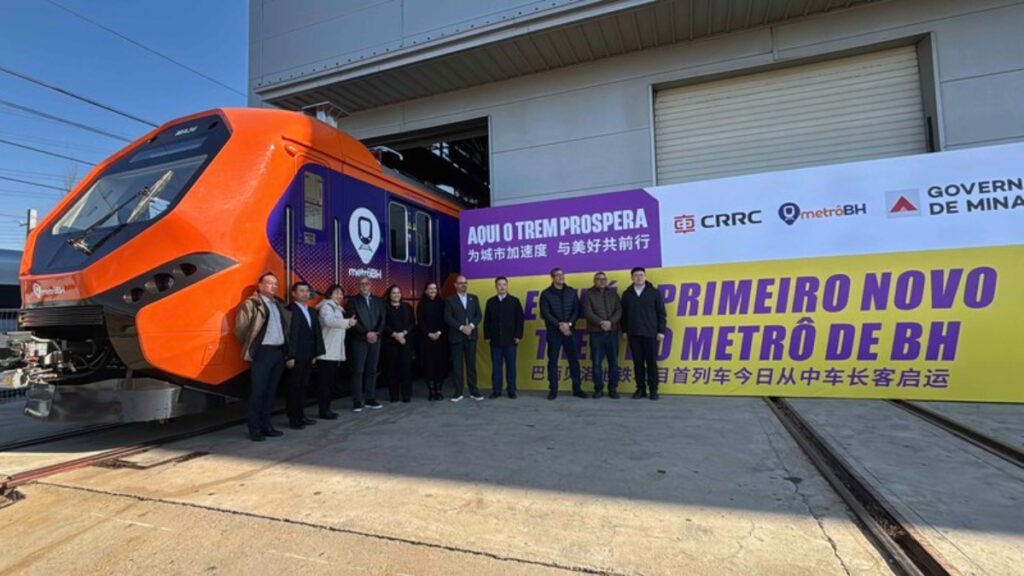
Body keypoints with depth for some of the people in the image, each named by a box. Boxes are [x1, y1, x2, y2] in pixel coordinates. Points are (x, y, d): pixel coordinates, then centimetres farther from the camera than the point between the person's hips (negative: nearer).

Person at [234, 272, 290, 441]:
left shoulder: (278, 304, 17)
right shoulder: (251, 304, -4)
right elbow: (240, 328, -8)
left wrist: (286, 348, 10)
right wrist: (250, 346, 1)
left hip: (279, 351, 7)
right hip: (263, 352, -6)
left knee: (271, 390, 11)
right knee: (258, 391, -3)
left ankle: (266, 425, 19)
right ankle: (254, 429, 6)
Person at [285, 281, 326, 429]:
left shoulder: (312, 312, 15)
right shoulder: (290, 310, -10)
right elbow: (289, 334, -15)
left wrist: (316, 353, 10)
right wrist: (290, 356, -18)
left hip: (308, 356, 7)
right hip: (296, 356, -7)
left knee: (304, 386, 12)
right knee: (294, 387, 2)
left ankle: (301, 415, 22)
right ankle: (293, 419, 11)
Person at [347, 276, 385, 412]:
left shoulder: (378, 301, 14)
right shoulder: (353, 301, 2)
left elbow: (382, 320, 8)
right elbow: (353, 321, -7)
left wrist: (376, 333, -8)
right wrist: (366, 333, -14)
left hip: (375, 339, 4)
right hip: (359, 340, -4)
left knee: (372, 370, 7)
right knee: (358, 371, -3)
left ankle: (370, 399, 13)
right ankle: (357, 401, 2)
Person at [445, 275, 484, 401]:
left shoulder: (474, 298, 12)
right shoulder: (450, 300, 2)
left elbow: (478, 315, 6)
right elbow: (448, 318, -6)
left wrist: (471, 326, -11)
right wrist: (461, 327, -15)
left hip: (471, 335, 3)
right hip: (456, 336, -2)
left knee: (471, 363, 6)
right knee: (458, 364, 2)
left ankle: (473, 391, 12)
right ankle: (458, 392, 8)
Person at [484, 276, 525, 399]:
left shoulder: (514, 301, 2)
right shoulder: (490, 302, 7)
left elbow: (520, 319, 0)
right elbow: (487, 321, 7)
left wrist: (518, 336, -6)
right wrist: (487, 336, 1)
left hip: (510, 340, -1)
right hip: (495, 340, 2)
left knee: (511, 366, 4)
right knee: (496, 366, 5)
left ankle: (511, 390, 13)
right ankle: (496, 390, 12)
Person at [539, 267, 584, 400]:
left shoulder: (571, 291, 8)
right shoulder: (546, 294, -1)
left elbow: (577, 310, 4)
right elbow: (545, 313, -8)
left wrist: (569, 324, -11)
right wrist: (559, 325, -15)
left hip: (570, 330, 3)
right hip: (553, 332, -2)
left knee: (574, 359, 5)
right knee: (553, 361, 2)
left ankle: (577, 389, 14)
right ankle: (553, 390, 9)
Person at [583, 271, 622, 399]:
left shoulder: (613, 294, 13)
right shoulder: (588, 294, 4)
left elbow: (619, 310, 3)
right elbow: (588, 312, -7)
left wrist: (611, 322, -14)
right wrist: (601, 322, -18)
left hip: (612, 332, 2)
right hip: (596, 333, -2)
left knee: (613, 362, 4)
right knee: (597, 363, 1)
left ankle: (613, 389, 13)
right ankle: (598, 389, 11)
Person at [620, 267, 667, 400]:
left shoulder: (654, 292, 2)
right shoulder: (627, 294, 9)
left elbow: (661, 313, 1)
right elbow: (623, 314, 11)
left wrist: (661, 331, -5)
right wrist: (624, 330, 5)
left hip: (651, 333, -2)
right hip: (633, 334, 2)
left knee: (651, 362, 2)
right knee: (638, 362, 5)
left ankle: (653, 390, 11)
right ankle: (640, 389, 14)